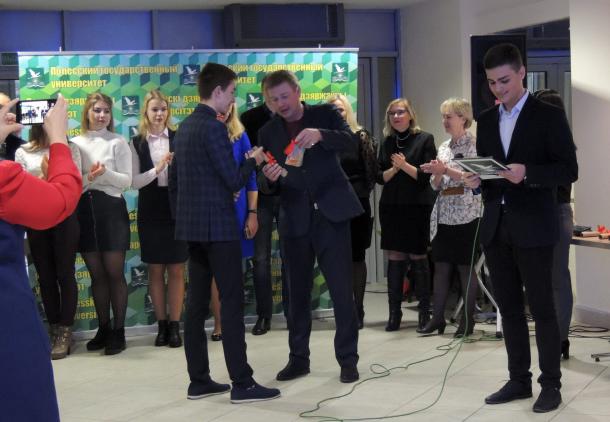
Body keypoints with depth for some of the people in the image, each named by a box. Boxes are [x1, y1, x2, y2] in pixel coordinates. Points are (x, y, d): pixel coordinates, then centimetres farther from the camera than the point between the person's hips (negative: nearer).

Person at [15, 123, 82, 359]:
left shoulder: (70, 149, 3)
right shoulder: (22, 153, 6)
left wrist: (49, 175, -14)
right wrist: (43, 178, -13)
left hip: (64, 217, -2)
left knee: (65, 274, -3)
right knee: (45, 276, 7)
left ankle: (65, 333, 3)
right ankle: (54, 330, 17)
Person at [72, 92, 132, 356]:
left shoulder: (118, 142, 1)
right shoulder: (75, 144, 8)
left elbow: (126, 180, -4)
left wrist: (105, 172, -21)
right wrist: (88, 178, -13)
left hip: (111, 209, -3)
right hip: (84, 211, 3)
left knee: (114, 272, -1)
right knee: (96, 274, 9)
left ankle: (118, 331, 6)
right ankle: (103, 329, 18)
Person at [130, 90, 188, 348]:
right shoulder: (137, 143, 2)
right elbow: (134, 182, -4)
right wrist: (157, 169, -17)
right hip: (150, 211, 1)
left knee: (176, 270, 3)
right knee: (155, 270, 7)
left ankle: (174, 325, 10)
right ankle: (162, 325, 16)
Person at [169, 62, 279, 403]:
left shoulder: (185, 127, 14)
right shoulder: (214, 128, -14)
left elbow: (174, 180, 18)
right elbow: (234, 180, -16)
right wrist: (253, 161, 1)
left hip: (192, 225, 9)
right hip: (217, 226, -9)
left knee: (197, 303, 8)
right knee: (232, 302, -6)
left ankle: (199, 381, 12)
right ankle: (242, 383, -5)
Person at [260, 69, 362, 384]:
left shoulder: (325, 114, 2)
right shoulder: (268, 132, 7)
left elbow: (352, 142, -15)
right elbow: (265, 186, 4)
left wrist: (320, 134, -32)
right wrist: (269, 177, -20)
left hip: (330, 213, -2)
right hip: (294, 220, 3)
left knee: (342, 289, -3)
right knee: (297, 292, 9)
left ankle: (348, 358, 6)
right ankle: (298, 358, 19)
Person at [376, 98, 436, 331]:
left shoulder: (424, 139, 0)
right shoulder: (387, 143, 12)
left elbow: (426, 175, -6)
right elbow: (380, 177, 8)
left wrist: (405, 165, -18)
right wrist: (394, 168, -10)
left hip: (417, 206, -3)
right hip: (391, 206, 4)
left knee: (418, 257, -1)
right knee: (394, 257, 3)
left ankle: (424, 311, 7)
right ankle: (394, 312, 6)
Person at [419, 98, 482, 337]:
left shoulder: (474, 145, -4)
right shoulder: (444, 147, 15)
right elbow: (436, 185, 13)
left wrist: (445, 169, -20)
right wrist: (436, 173, -8)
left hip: (466, 215, -6)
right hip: (443, 215, 6)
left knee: (465, 267, -1)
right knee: (441, 266, 5)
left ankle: (468, 320, 7)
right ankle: (437, 318, 10)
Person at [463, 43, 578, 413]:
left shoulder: (549, 115, -4)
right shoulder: (486, 120, 13)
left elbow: (569, 170, -9)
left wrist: (527, 173, -23)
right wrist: (475, 179, -5)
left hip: (533, 228, -5)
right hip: (496, 227, 6)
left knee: (542, 308, 0)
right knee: (509, 308, 10)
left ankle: (551, 385, 8)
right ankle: (519, 380, 19)